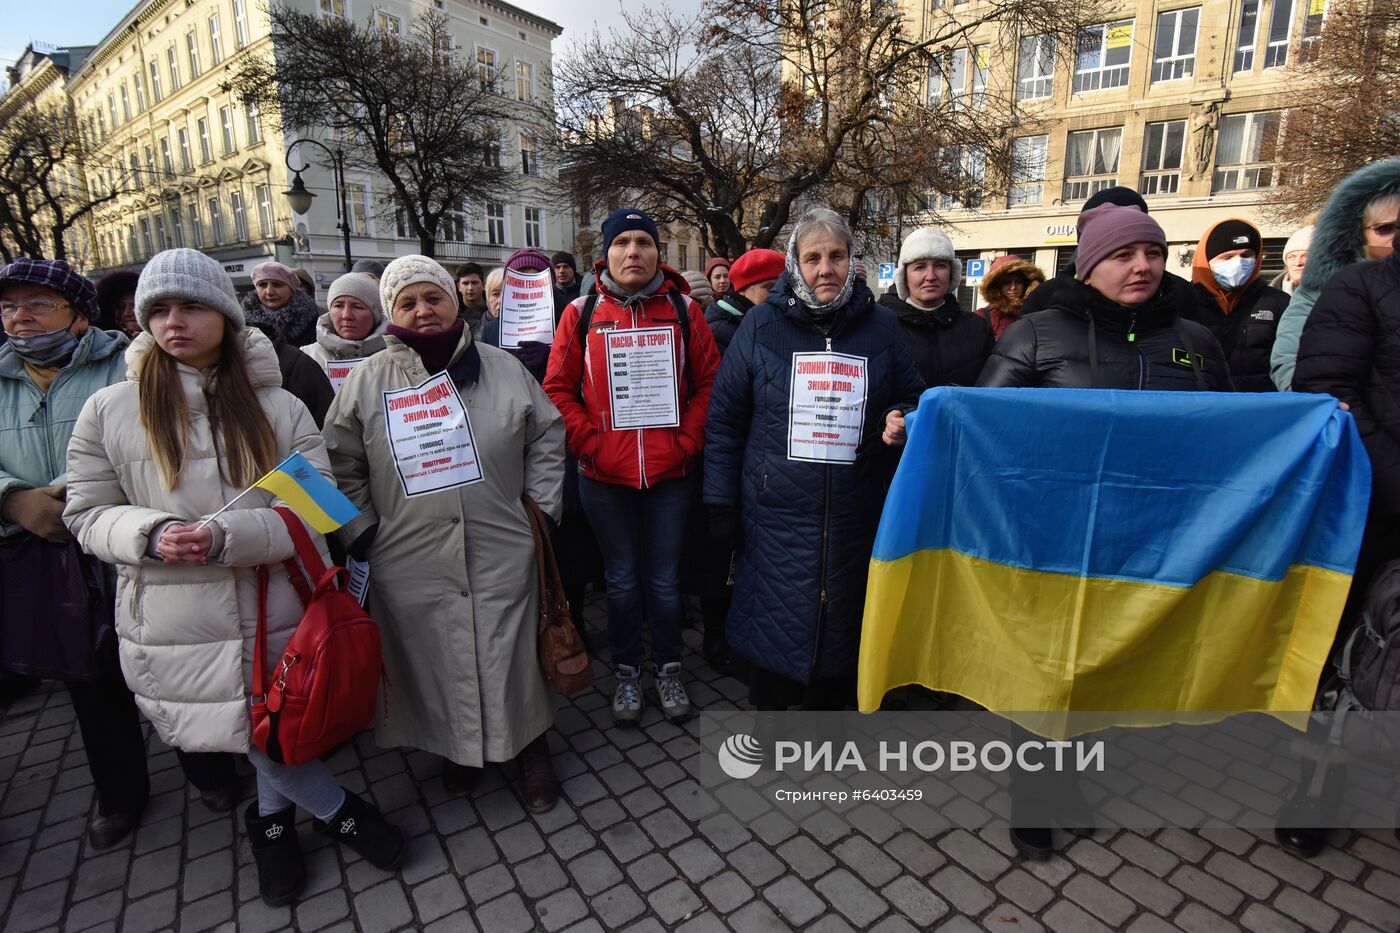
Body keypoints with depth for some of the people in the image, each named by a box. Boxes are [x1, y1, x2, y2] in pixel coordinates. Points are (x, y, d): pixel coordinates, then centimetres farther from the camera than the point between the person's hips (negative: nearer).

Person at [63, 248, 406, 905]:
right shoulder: (109, 410, -1)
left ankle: (271, 816, 47)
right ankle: (335, 809, 37)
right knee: (260, 735, 10)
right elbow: (88, 513, 4)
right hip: (173, 625, 0)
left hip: (278, 615, 0)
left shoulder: (280, 408, -3)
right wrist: (152, 534, -18)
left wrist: (225, 535, -23)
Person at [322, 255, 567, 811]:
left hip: (503, 556, 0)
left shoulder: (503, 369, 2)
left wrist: (541, 507, 2)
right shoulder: (367, 380, 0)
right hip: (413, 565, 0)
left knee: (513, 656, 10)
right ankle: (457, 748, 40)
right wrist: (361, 534, 1)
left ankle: (530, 747, 33)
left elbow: (546, 437, 8)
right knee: (438, 663, 14)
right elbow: (341, 466, 6)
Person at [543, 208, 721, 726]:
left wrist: (687, 441, -6)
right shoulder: (581, 313, 0)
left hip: (670, 474, 0)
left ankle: (668, 668, 33)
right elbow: (558, 390, 1)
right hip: (604, 478, 0)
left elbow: (709, 382, 3)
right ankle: (627, 672, 33)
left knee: (664, 580, 11)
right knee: (622, 581, 14)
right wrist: (591, 444, -7)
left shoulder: (683, 309, 2)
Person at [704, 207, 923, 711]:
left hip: (856, 516, 2)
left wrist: (900, 424, -8)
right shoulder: (762, 324, 0)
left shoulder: (881, 325, 5)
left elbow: (913, 401, 17)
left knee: (842, 630, 14)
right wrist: (721, 502, -3)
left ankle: (825, 706, 39)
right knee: (774, 627, 9)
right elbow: (724, 418, 1)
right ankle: (766, 707, 35)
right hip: (775, 514, -1)